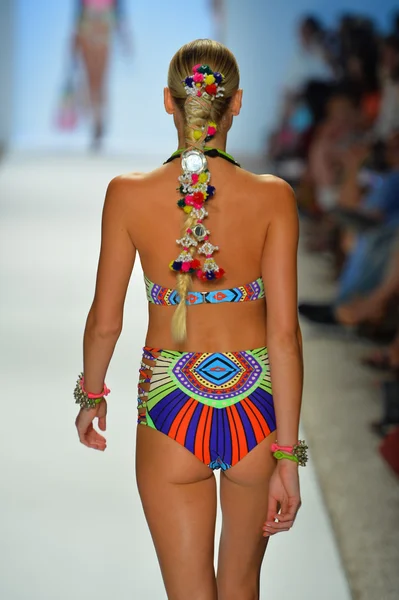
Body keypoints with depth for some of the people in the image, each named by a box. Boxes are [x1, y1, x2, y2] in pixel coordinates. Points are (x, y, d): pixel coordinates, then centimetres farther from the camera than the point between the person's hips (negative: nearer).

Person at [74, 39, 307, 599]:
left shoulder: (127, 194, -9)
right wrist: (288, 458, -7)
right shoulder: (273, 197, -11)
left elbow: (105, 322, -2)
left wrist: (90, 396, 18)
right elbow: (284, 333, -12)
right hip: (255, 406, 1)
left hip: (171, 410, -1)